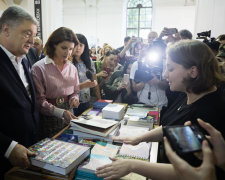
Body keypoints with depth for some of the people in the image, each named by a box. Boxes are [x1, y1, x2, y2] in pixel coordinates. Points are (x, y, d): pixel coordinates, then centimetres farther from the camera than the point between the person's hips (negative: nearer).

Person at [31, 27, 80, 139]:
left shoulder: (72, 68, 6)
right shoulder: (39, 68, -10)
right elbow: (39, 100, -13)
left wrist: (74, 98, -8)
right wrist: (60, 112, -25)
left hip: (69, 117, 5)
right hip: (49, 120, -4)